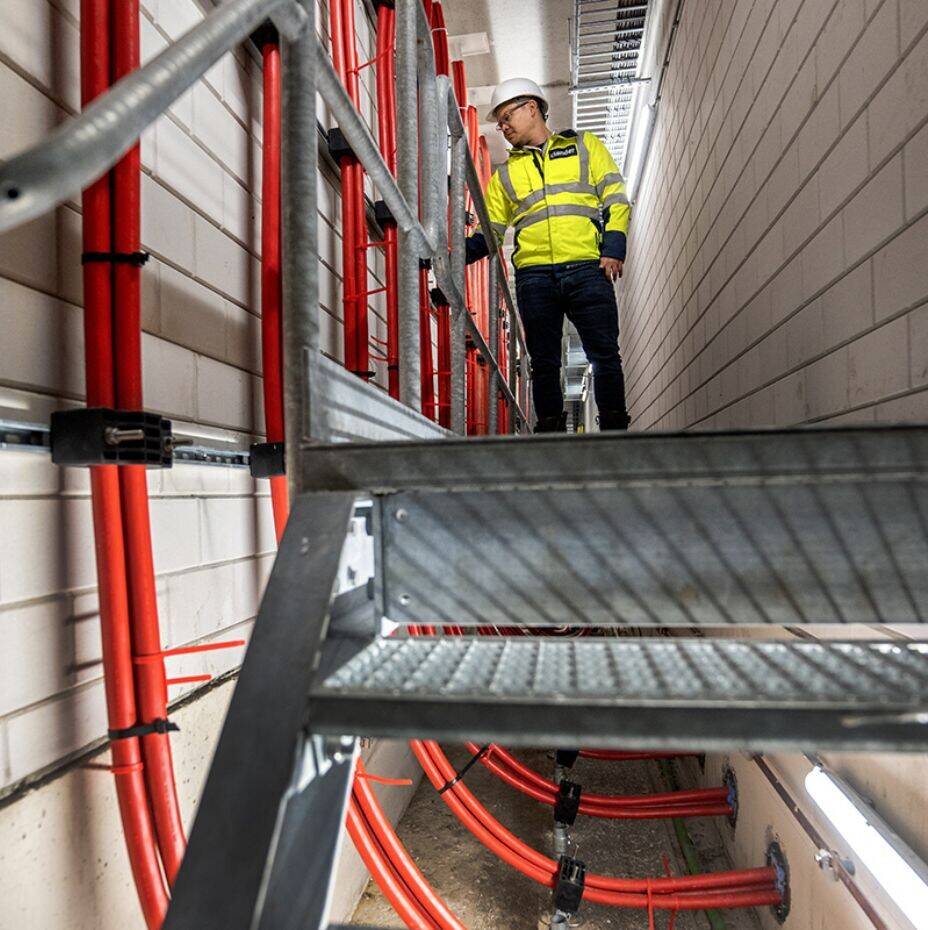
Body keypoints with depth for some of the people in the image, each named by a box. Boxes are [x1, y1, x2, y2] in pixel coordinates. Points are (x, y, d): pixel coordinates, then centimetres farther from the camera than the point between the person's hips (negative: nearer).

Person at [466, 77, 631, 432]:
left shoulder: (584, 145, 17)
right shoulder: (505, 174, 22)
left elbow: (616, 198, 9)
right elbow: (490, 233, 17)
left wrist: (613, 248, -6)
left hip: (587, 269, -2)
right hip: (534, 276, 2)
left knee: (604, 355, -4)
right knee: (544, 362, 1)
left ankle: (615, 429, 3)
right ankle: (550, 430, 8)